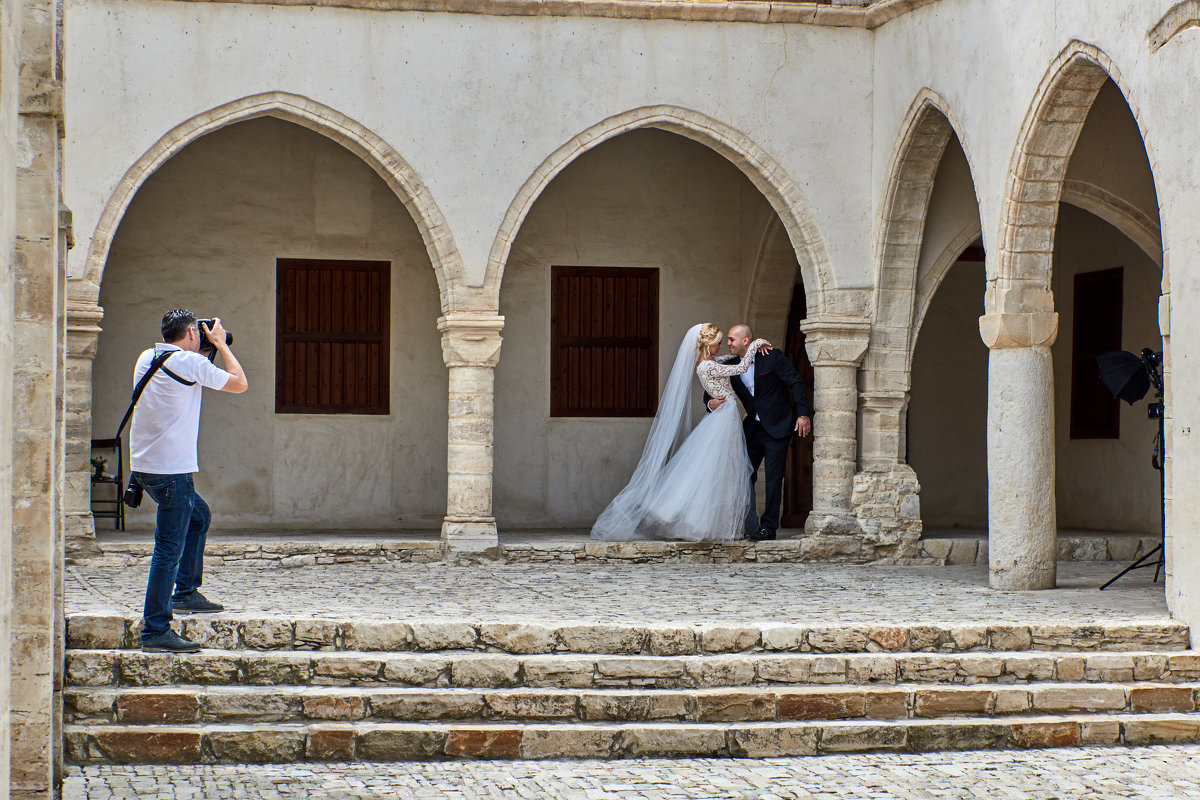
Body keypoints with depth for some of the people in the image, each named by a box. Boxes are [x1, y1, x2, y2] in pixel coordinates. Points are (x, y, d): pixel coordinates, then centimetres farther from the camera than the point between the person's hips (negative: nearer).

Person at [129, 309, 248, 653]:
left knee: (199, 515, 28)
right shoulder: (190, 362, -11)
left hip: (144, 466, 9)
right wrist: (221, 344, 9)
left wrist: (215, 347, 27)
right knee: (169, 549, -7)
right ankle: (155, 631, -8)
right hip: (171, 470, -9)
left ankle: (186, 593, 30)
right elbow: (239, 383, -2)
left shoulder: (146, 359, 12)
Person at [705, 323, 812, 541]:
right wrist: (711, 403, -16)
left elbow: (796, 383, -9)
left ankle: (768, 527, -1)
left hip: (777, 427, -6)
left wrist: (803, 414, -17)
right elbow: (711, 394, 9)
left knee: (773, 478, -6)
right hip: (753, 428, 6)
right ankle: (748, 527, 9)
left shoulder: (772, 358, -11)